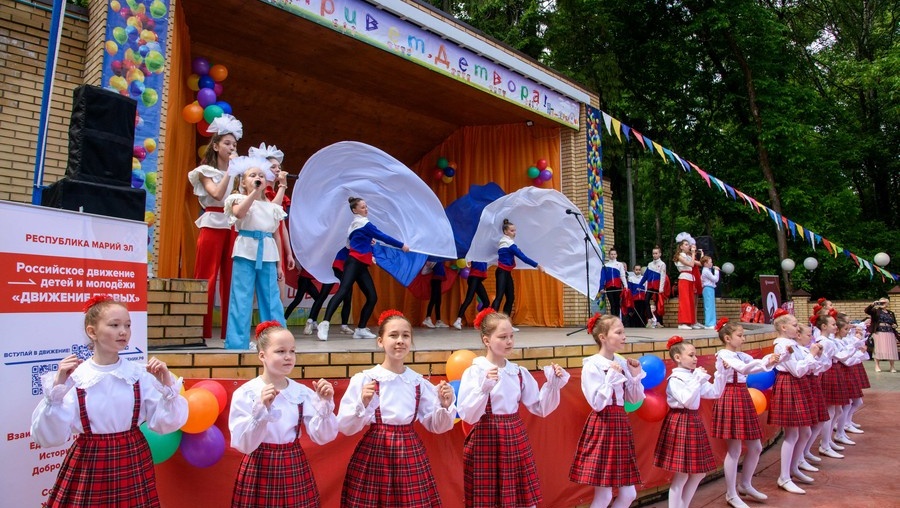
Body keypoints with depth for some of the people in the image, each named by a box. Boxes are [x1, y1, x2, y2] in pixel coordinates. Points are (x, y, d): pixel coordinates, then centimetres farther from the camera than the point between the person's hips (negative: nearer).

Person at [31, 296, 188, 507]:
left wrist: (167, 386, -18)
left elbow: (165, 424, -5)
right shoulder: (73, 377, -10)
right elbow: (49, 438, -12)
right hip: (88, 466, -1)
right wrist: (57, 388, -20)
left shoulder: (140, 374, -5)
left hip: (134, 463, 2)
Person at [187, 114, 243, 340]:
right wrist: (230, 170, -10)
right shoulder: (206, 171, 6)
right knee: (207, 278, -4)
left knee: (230, 279, 1)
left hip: (233, 226, 4)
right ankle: (202, 330, 0)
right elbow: (217, 194, -13)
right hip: (213, 225, -4)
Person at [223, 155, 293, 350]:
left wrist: (279, 264, 12)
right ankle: (237, 343, 3)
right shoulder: (239, 199, 3)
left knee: (272, 299, 5)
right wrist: (254, 192, -21)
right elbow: (239, 213, -22)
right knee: (242, 299, -4)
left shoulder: (272, 206, 15)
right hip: (246, 252, -4)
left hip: (267, 254, 4)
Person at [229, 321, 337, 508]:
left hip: (295, 470, 3)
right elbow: (243, 445, -16)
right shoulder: (245, 394, -10)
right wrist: (262, 408, -27)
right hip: (259, 470, -2)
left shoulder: (302, 392, -2)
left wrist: (325, 403, -18)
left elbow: (322, 437, -5)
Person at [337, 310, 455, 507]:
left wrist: (445, 405, -10)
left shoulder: (419, 382, 2)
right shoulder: (363, 380, -8)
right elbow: (345, 427, -8)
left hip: (410, 456, 3)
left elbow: (436, 426, 8)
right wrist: (362, 404, -23)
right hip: (373, 455, -2)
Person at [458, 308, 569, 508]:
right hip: (486, 441, -4)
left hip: (516, 439, 5)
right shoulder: (474, 372, -10)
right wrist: (484, 387, -30)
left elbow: (540, 408, 9)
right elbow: (468, 416, -18)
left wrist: (553, 384, -5)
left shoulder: (519, 372, 5)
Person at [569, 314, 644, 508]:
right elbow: (597, 403, -19)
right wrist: (612, 376, -19)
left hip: (621, 424, 7)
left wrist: (635, 375, -3)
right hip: (602, 426, -7)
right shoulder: (591, 366, -13)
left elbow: (635, 399, 11)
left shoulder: (623, 363, 7)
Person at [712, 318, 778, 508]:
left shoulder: (741, 355, 13)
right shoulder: (724, 354, -12)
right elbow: (744, 368, -28)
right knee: (735, 449, -2)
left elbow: (757, 363, 0)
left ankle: (745, 485, 32)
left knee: (755, 447, 13)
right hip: (731, 399, -8)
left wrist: (771, 359, -18)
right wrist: (766, 363, -34)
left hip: (744, 398, 8)